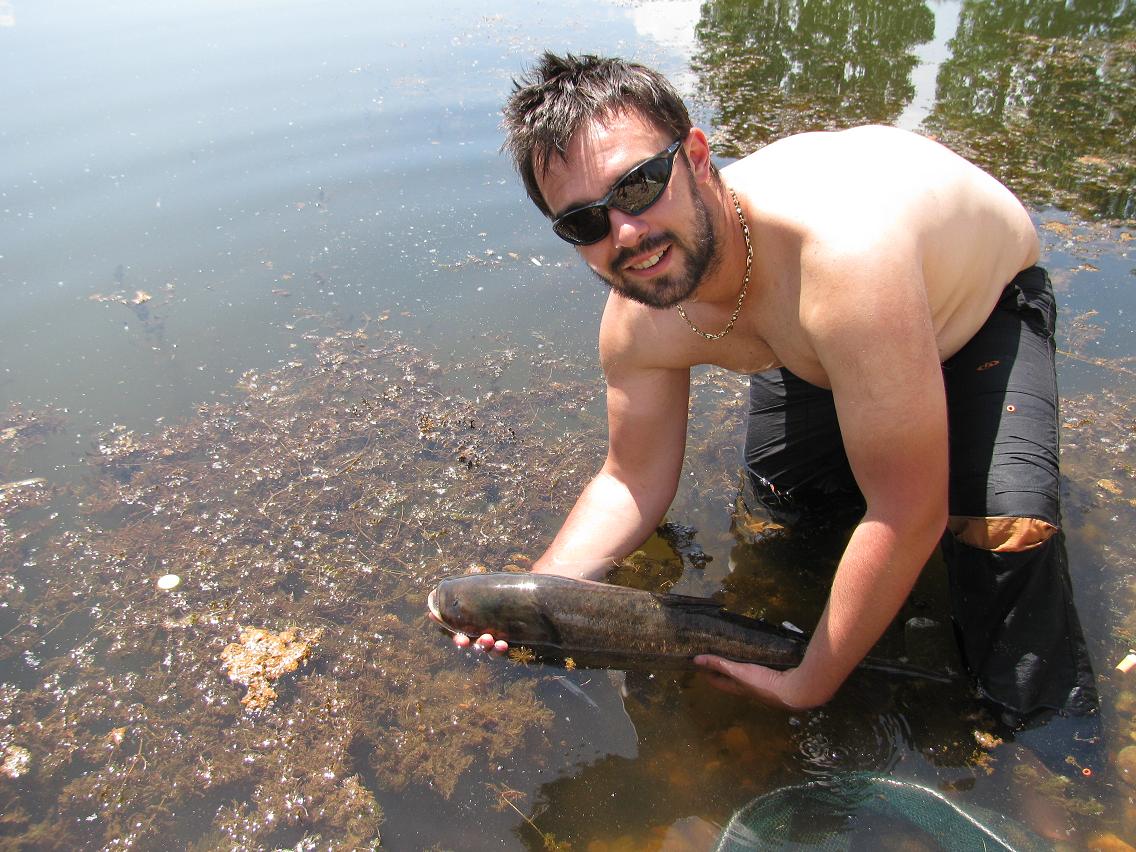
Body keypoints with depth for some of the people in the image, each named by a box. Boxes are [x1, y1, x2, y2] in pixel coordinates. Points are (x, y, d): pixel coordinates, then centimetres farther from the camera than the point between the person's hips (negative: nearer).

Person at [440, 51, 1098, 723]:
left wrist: (810, 685, -29)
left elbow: (909, 514, -41)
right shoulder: (639, 323, -26)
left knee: (1005, 519, -28)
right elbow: (634, 481, -11)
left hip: (987, 299, -5)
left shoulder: (842, 248, -48)